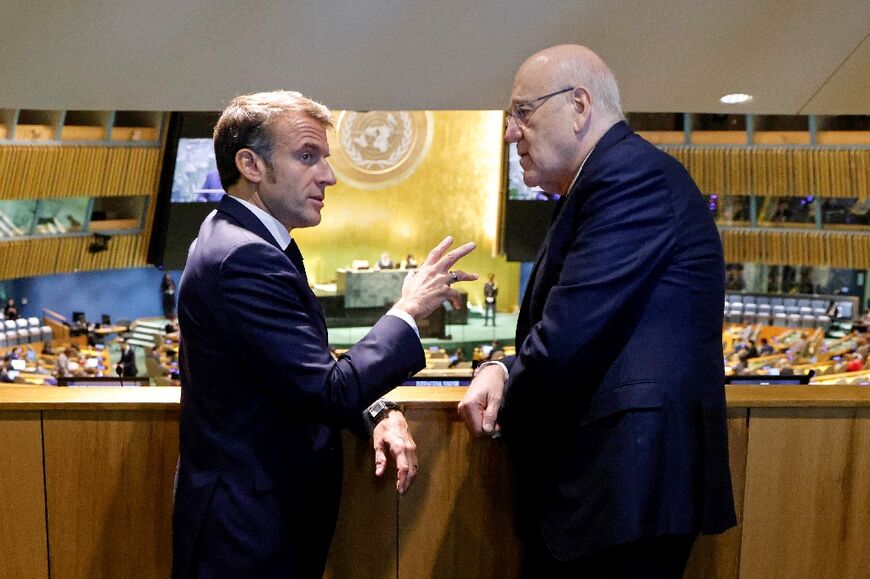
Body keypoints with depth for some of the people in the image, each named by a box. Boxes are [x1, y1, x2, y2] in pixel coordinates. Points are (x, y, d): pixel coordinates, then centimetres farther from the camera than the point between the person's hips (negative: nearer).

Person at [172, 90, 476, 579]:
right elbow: (329, 393, -26)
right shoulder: (243, 258, -26)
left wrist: (377, 412, -4)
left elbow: (308, 372, 10)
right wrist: (409, 312, -16)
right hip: (251, 527, -9)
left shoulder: (242, 238, 6)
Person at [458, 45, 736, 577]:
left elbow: (565, 336, -22)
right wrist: (503, 371, -1)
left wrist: (507, 415, -4)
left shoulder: (633, 174, -16)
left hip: (629, 475, -9)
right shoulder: (605, 179, 15)